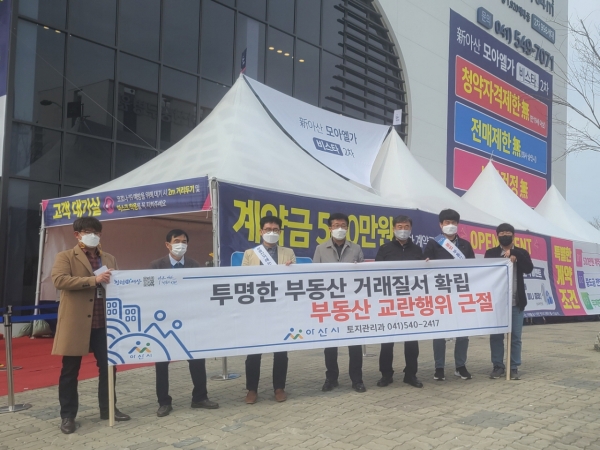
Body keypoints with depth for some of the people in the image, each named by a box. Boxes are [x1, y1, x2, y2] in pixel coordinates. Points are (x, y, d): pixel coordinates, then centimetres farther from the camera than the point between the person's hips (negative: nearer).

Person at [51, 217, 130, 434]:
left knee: (108, 366, 9)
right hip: (75, 323, -4)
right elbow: (59, 279, -17)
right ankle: (67, 415, 15)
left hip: (103, 322, 5)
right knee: (70, 370, 4)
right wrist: (93, 280, -23)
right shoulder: (65, 257, 0)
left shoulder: (109, 259, 15)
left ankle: (107, 409, 24)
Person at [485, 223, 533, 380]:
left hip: (516, 302, 1)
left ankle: (514, 368, 12)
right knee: (496, 336, 3)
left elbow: (529, 269, -8)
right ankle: (498, 366, 14)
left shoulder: (521, 253, 9)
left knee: (515, 337, 3)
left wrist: (514, 252, -12)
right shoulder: (491, 253, 7)